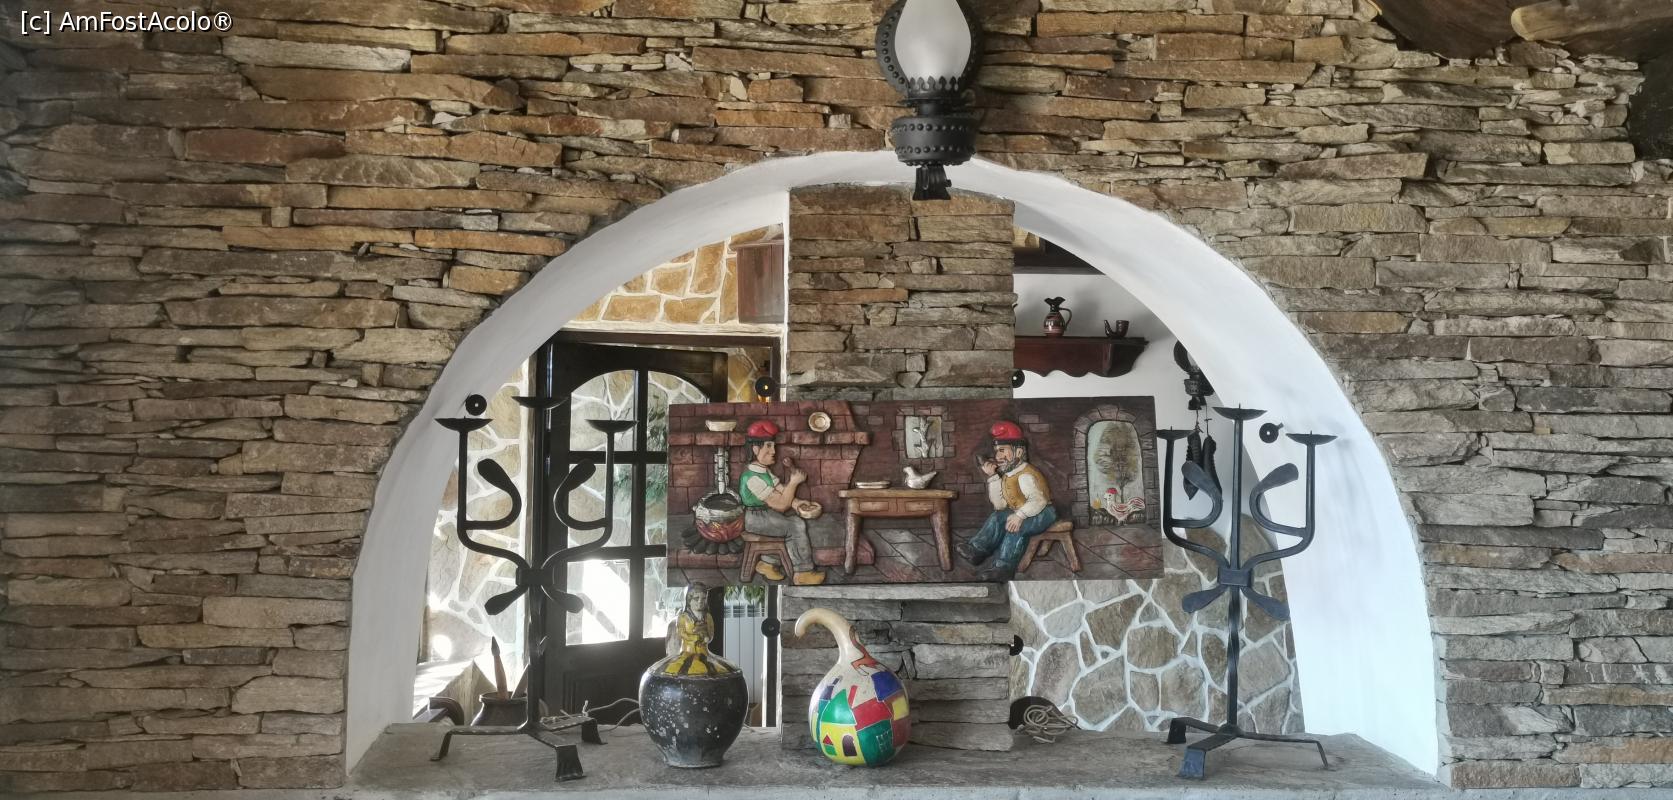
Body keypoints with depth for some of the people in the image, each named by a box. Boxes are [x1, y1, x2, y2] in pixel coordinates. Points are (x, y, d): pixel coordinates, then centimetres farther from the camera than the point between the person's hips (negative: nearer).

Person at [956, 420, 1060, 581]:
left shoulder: (1025, 475, -20)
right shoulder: (1007, 476, 10)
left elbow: (1038, 500, -34)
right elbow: (999, 505, 3)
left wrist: (1020, 515, -47)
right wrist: (993, 477, 0)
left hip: (1043, 513, -10)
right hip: (1021, 512, 10)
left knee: (1015, 527, -31)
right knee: (997, 517, 0)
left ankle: (1004, 567, -32)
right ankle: (978, 549, -8)